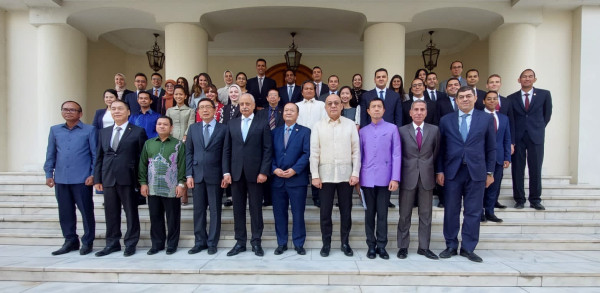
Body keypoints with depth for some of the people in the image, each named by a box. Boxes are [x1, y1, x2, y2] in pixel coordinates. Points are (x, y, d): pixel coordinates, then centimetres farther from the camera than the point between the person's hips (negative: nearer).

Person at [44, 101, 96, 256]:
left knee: (86, 211, 1)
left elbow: (95, 154, -1)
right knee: (65, 212, 10)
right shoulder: (55, 130, 12)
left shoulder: (89, 130, 0)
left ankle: (87, 242, 13)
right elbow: (50, 154, 14)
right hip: (60, 179, 4)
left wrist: (93, 174, -7)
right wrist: (49, 174, 9)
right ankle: (70, 241, 23)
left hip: (82, 179, -4)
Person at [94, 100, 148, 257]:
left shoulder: (138, 132, -1)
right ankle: (112, 243, 25)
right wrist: (97, 179, 7)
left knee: (131, 212, 4)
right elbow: (99, 157, 14)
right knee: (111, 213, 12)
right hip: (108, 179, 5)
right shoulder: (104, 132, 14)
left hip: (128, 179, -4)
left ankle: (130, 244, 16)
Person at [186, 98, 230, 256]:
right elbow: (188, 152, 8)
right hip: (197, 174, 3)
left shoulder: (223, 128, 1)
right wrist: (189, 174, 1)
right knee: (198, 210, 9)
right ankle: (200, 241, 20)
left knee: (215, 210, 5)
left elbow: (225, 153, -4)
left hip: (215, 175, -3)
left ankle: (212, 243, 15)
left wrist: (226, 173, -12)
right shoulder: (193, 128, 11)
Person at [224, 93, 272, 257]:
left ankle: (256, 242, 17)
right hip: (236, 173, 3)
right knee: (238, 209, 9)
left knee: (256, 209, 5)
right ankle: (240, 242, 20)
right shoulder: (231, 124, 11)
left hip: (255, 173, -3)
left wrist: (264, 172, -11)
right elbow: (227, 150, 9)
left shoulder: (262, 124, 2)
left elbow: (267, 150, -3)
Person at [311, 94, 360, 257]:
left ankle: (345, 243, 24)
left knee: (346, 211, 9)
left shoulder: (350, 125, 3)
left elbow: (356, 151, 2)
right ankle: (326, 243, 22)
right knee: (325, 212, 7)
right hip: (325, 175, 0)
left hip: (346, 175, 0)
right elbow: (314, 152, 0)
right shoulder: (318, 126, 2)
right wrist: (315, 175, -5)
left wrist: (355, 173, -4)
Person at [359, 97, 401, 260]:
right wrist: (357, 177, 6)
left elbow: (397, 154, -2)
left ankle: (382, 245, 17)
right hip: (367, 179, 2)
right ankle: (371, 245, 19)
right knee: (369, 214, 9)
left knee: (382, 214, 6)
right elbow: (360, 155, 10)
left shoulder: (392, 128, 2)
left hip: (385, 178, -2)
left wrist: (395, 178, -9)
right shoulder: (363, 131, 9)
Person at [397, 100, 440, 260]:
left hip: (427, 177, 2)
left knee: (426, 214, 9)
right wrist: (400, 173, 2)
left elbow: (436, 152, 11)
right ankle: (403, 247, 16)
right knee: (405, 215, 5)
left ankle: (424, 247, 21)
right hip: (408, 177, -1)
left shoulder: (434, 130, 6)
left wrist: (429, 168, 7)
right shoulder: (402, 130, 1)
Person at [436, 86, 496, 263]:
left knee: (473, 212, 6)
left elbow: (491, 148, 6)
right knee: (451, 211, 7)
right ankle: (451, 246, 20)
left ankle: (468, 248, 19)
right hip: (452, 172, 0)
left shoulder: (486, 119, 6)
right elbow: (441, 148, 5)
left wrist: (490, 172, 3)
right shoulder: (446, 120, 6)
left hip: (476, 172, 0)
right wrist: (439, 171, 0)